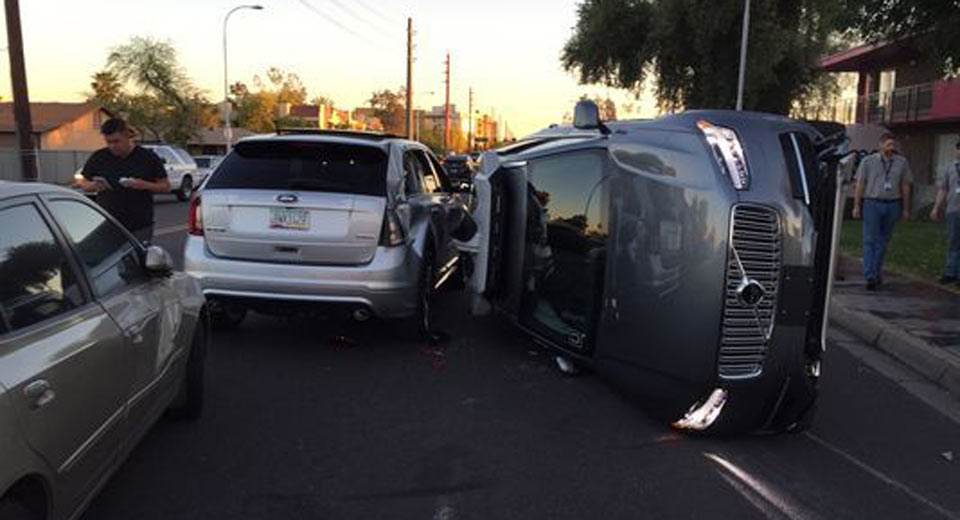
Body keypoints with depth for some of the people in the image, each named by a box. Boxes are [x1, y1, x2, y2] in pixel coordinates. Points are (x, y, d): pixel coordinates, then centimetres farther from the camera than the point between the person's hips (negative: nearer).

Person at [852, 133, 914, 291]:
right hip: (872, 203, -2)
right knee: (870, 240, -6)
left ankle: (876, 273, 17)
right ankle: (870, 277, -7)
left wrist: (906, 209, 10)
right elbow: (860, 184, 2)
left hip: (892, 205, 3)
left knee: (883, 242, 7)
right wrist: (856, 205, -3)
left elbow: (906, 186, 12)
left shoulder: (902, 162, 9)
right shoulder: (868, 161, 3)